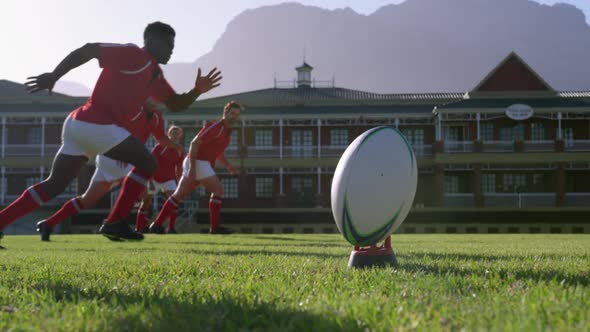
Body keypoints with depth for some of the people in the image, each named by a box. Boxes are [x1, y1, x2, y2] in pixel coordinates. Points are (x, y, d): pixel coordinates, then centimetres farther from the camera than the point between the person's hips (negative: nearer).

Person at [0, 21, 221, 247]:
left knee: (54, 185, 7)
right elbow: (88, 50, -12)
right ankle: (115, 223, -2)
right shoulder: (133, 55, -7)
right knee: (147, 163, -1)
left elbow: (175, 104, 26)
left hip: (79, 125, 10)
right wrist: (53, 76, -16)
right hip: (95, 124, -10)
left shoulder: (155, 74, 22)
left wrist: (197, 91, 8)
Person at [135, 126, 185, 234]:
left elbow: (178, 169, 5)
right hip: (154, 179, -2)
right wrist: (150, 181, -22)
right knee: (146, 202, 5)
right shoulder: (159, 147, -16)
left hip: (169, 180, 2)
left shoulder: (180, 152, -5)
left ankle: (171, 228, -12)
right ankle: (139, 228, 15)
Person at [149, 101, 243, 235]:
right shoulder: (216, 126, -13)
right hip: (198, 162, -10)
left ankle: (156, 224, 11)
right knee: (218, 190, -10)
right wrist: (192, 167, -25)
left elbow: (218, 153, 28)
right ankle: (214, 227, -9)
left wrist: (228, 166, 11)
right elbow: (195, 142, -19)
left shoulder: (226, 131, 17)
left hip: (200, 163, 10)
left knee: (179, 195, 9)